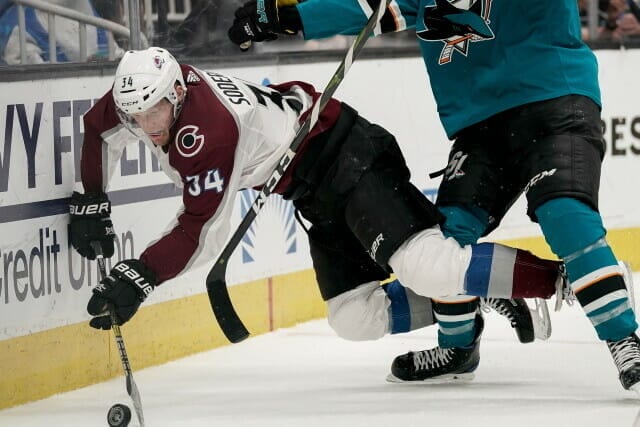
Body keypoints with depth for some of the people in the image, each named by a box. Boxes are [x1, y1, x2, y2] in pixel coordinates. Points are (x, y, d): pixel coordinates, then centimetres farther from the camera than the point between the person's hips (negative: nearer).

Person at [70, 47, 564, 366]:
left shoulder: (206, 129, -27)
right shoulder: (146, 90, -2)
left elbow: (201, 232, -26)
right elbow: (100, 125, 20)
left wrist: (138, 278, -26)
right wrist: (91, 201, 17)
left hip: (348, 160, -10)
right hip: (323, 197, 10)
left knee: (422, 262, -28)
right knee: (354, 316, 3)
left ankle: (554, 276, -23)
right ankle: (479, 298, 10)